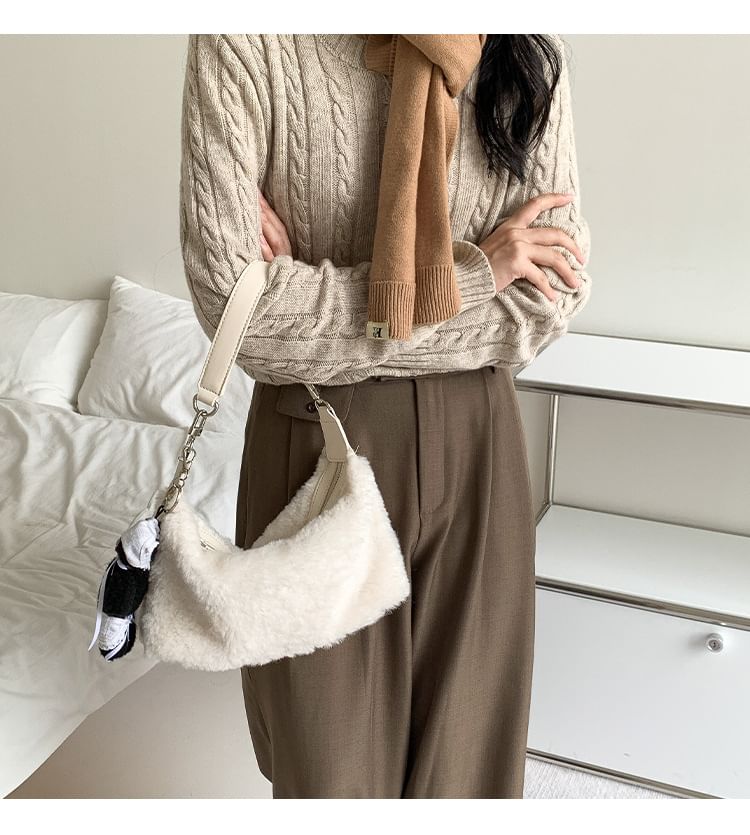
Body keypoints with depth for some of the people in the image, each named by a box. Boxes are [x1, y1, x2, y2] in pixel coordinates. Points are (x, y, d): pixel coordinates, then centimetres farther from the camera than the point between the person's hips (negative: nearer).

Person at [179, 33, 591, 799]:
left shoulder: (530, 55, -1)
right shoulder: (245, 44, -10)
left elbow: (556, 297, -6)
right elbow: (232, 304, -18)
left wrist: (332, 300, -15)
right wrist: (468, 273, -15)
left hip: (476, 441, 3)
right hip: (317, 446, -2)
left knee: (468, 741, 14)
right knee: (328, 753, 13)